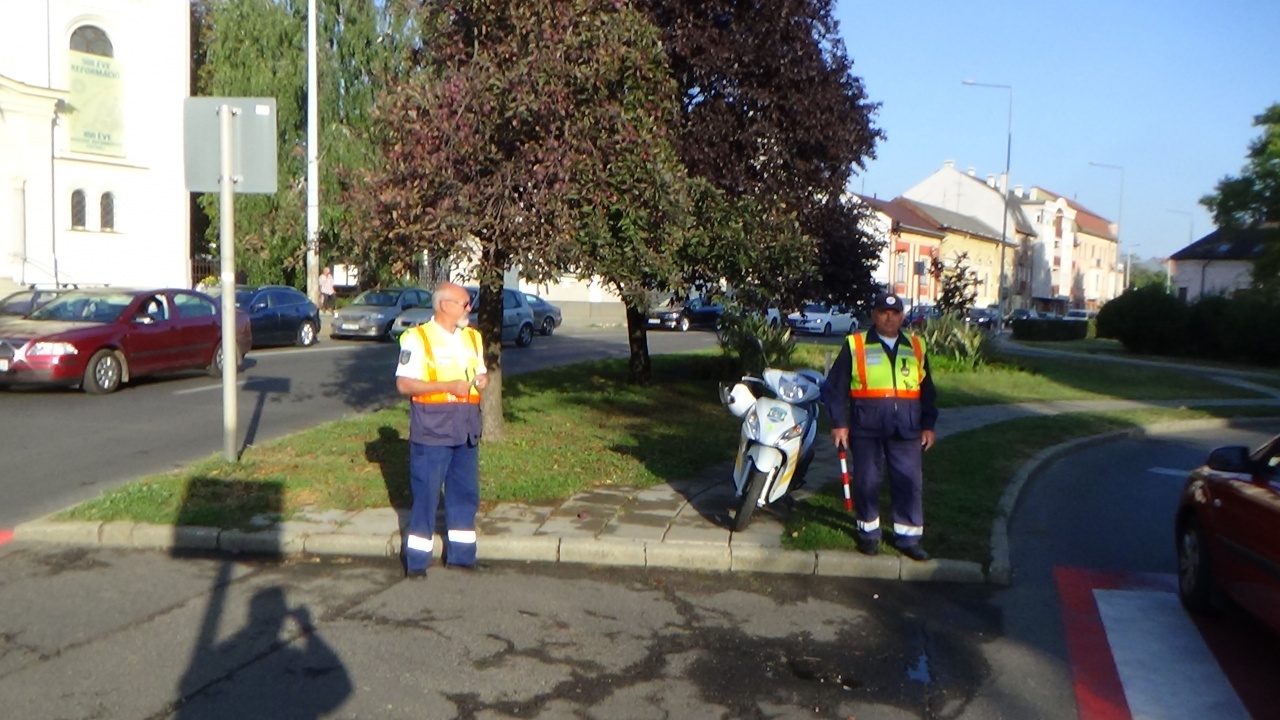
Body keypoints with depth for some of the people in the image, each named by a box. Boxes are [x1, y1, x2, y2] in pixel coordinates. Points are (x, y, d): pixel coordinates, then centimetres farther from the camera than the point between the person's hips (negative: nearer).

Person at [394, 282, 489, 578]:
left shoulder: (473, 337, 14)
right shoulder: (418, 339, -7)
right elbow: (404, 384, -12)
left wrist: (483, 379, -2)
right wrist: (449, 386, -19)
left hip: (466, 431, 6)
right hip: (431, 431, -6)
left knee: (465, 493, 11)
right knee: (425, 495, -1)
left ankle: (460, 554, 23)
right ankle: (416, 562, 8)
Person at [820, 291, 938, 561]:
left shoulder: (916, 347, 12)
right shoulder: (855, 346, 2)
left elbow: (927, 390, 17)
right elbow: (835, 387, 2)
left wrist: (928, 425, 11)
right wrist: (839, 423, -4)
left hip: (906, 428, 2)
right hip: (866, 427, -2)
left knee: (909, 482, 1)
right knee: (867, 480, 5)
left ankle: (909, 536, 10)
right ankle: (869, 531, 20)